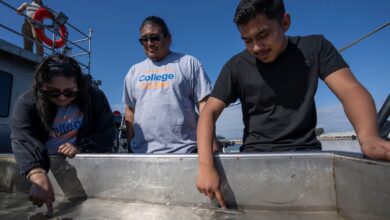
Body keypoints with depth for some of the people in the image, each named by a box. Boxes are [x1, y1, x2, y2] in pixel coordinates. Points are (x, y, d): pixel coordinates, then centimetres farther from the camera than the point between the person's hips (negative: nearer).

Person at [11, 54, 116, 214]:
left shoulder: (94, 97, -10)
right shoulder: (26, 103, -12)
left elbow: (106, 134, -9)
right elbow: (23, 139, -28)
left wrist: (81, 148, -25)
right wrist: (39, 176, -43)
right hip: (44, 166, 2)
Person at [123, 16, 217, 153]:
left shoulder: (189, 63, 2)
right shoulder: (134, 71, 15)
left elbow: (204, 106, -3)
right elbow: (130, 110, 18)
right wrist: (130, 147, 11)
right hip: (141, 153, 4)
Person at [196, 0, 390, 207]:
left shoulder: (315, 48, 0)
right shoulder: (236, 67, -4)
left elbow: (350, 90, -10)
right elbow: (209, 113, -9)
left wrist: (368, 136, -32)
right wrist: (206, 166, -25)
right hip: (255, 155, 0)